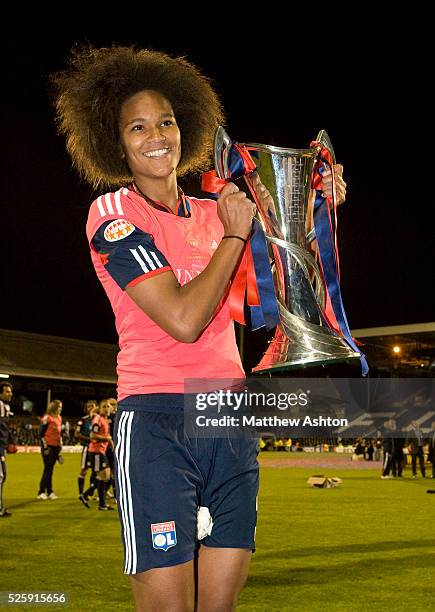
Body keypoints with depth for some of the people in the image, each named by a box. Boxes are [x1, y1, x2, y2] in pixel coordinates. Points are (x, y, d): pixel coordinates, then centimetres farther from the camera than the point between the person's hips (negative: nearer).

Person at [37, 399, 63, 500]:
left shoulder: (59, 418, 12)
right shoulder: (47, 418, -11)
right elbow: (41, 434, -12)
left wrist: (60, 446, 17)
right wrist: (45, 447, -14)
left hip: (56, 447, 7)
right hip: (48, 447, -7)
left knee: (50, 469, 10)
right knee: (47, 469, -6)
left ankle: (49, 492, 13)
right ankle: (41, 492, 0)